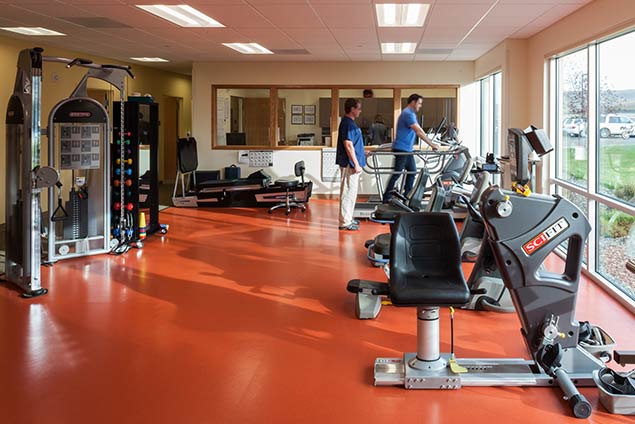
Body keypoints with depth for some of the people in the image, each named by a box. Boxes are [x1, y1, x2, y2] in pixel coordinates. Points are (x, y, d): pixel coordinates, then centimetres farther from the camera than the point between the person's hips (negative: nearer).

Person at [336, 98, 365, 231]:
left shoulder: (349, 122, 14)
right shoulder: (347, 123, -17)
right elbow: (348, 145, -21)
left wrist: (361, 155, 24)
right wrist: (356, 164, -20)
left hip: (351, 163, 10)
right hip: (350, 164, -10)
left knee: (350, 191, 15)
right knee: (348, 192, -6)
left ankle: (347, 218, 23)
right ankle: (345, 222, -1)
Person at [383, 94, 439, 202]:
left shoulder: (410, 113, 18)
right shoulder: (408, 114, -16)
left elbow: (419, 131, 19)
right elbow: (419, 132, -22)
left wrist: (431, 143, 16)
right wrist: (431, 144, -22)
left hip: (407, 149, 10)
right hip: (401, 148, -10)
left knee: (412, 172, 11)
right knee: (397, 173, -7)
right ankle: (387, 197, -1)